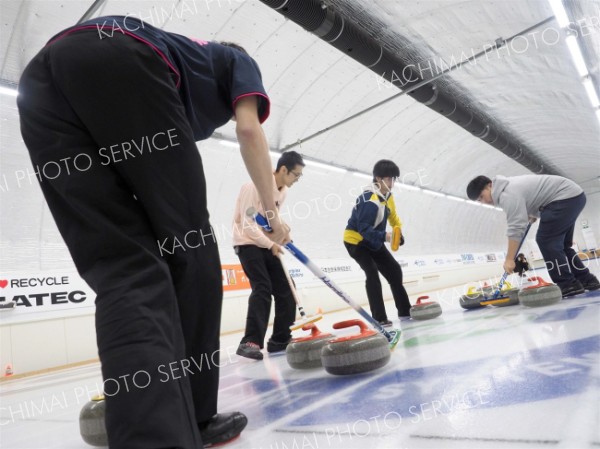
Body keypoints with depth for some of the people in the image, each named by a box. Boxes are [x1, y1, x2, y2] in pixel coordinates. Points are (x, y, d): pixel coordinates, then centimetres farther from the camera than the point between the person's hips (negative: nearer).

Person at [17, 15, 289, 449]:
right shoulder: (236, 60, 31)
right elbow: (249, 129, 7)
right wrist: (272, 209, 16)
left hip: (41, 79, 7)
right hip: (120, 61, -6)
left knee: (121, 267, 0)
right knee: (187, 239, 1)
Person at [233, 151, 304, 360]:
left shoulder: (283, 190, 6)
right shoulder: (256, 186, -20)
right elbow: (247, 224, -21)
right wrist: (270, 245, -18)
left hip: (267, 244, 8)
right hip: (248, 243, -8)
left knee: (285, 288, 3)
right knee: (262, 288, -22)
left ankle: (281, 339, 13)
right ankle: (250, 342, -17)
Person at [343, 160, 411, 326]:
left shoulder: (388, 196, 2)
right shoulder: (369, 198, -27)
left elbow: (393, 216, 16)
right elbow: (364, 228, -33)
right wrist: (384, 236, -45)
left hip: (373, 241, 9)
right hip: (355, 240, -9)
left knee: (394, 270, 9)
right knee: (372, 273, -23)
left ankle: (405, 311, 23)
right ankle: (379, 318, -18)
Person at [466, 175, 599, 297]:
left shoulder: (508, 194, -23)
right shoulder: (505, 186, 10)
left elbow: (516, 228, -29)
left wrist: (509, 259, -29)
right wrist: (532, 214, 13)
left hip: (566, 197, -11)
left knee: (546, 240, -14)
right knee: (560, 244, 14)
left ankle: (568, 284, -12)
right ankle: (587, 280, 21)